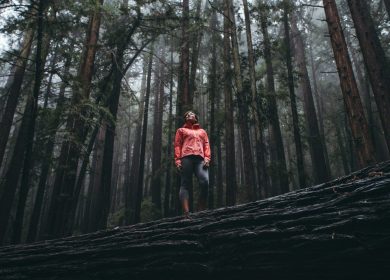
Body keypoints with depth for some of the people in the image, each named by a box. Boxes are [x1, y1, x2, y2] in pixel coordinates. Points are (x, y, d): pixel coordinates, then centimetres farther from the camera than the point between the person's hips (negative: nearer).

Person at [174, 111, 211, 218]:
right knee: (185, 184, -11)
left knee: (205, 183, -20)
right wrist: (177, 160, -3)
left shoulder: (202, 131, 33)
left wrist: (207, 158, 2)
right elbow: (177, 145, 13)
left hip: (200, 159, 2)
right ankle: (186, 213, -19)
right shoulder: (181, 130, 25)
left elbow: (206, 145, 20)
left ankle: (201, 212, -17)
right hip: (186, 158, -1)